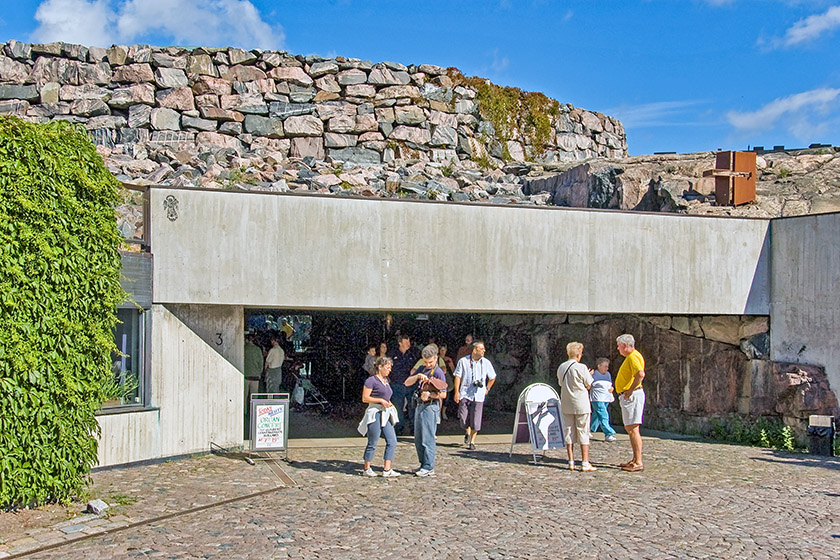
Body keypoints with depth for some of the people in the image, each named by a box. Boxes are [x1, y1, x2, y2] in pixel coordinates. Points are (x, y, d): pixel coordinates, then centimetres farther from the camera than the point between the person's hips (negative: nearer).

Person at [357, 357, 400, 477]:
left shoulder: (386, 381, 18)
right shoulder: (371, 380, -7)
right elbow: (365, 398, -10)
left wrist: (389, 403, 11)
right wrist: (381, 401, -15)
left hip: (386, 414, 8)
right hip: (375, 414, -8)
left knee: (392, 441, 0)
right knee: (372, 443, 0)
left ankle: (387, 470, 2)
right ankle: (367, 469, 13)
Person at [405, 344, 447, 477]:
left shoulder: (438, 372, -8)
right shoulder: (421, 369, 14)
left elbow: (443, 394, -12)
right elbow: (407, 383, 8)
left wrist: (429, 395, -24)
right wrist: (417, 376, -8)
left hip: (430, 407, -8)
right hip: (419, 405, 8)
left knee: (428, 438, -6)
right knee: (418, 439, 13)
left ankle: (429, 467, -1)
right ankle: (423, 464, 23)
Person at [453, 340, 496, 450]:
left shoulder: (486, 363, 5)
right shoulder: (463, 361, 0)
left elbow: (492, 377, 20)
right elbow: (457, 376, 2)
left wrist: (487, 389, 15)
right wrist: (457, 391, -5)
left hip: (478, 395, 1)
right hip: (465, 394, -1)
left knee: (475, 421, -2)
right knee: (463, 418, -3)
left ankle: (472, 441, 15)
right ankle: (467, 432, 29)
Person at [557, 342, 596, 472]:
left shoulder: (561, 367, 5)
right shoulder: (581, 368, -12)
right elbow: (588, 385, -5)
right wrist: (589, 375, 13)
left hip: (566, 405, 5)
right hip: (581, 405, -5)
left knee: (569, 432, 8)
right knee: (583, 432, 1)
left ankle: (571, 462, 9)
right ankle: (585, 463, 0)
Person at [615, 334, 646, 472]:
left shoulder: (633, 357, -15)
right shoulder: (630, 357, 19)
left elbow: (640, 374, -30)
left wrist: (630, 391, -23)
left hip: (632, 396, -11)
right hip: (627, 395, 11)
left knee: (633, 429, -11)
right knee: (629, 428, 15)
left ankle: (638, 463, -10)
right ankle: (635, 460, 22)